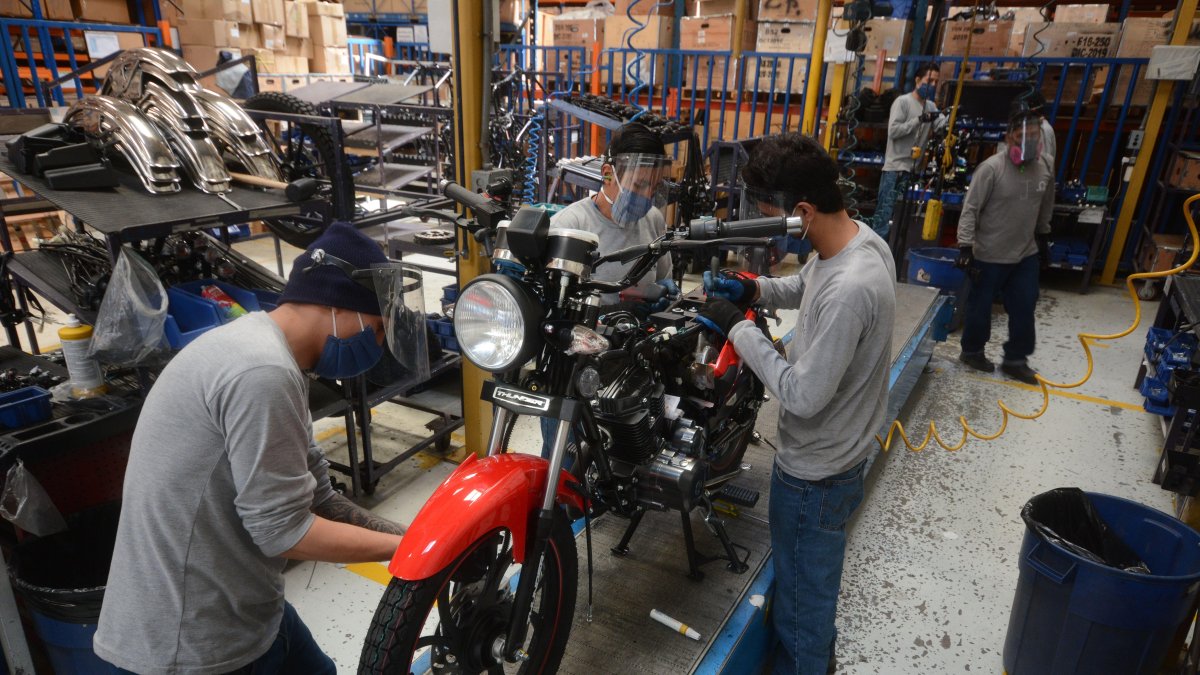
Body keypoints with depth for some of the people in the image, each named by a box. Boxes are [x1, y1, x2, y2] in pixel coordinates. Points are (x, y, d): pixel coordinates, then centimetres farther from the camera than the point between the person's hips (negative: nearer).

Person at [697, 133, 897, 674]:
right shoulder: (859, 236, -6)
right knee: (815, 573, 32)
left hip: (815, 471, -10)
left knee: (801, 588, 15)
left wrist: (737, 327, -24)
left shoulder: (848, 291, -37)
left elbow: (803, 395, -31)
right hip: (837, 449, 10)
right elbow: (806, 286, 14)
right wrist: (755, 289, -4)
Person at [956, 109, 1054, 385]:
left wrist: (1043, 238, 22)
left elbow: (1045, 208, 15)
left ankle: (1016, 359, 26)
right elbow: (970, 209, -17)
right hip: (990, 255, -6)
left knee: (1024, 307, 11)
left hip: (1026, 254, 6)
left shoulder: (1045, 167, 1)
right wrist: (965, 247, -23)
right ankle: (972, 351, 31)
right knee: (980, 306, 9)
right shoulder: (991, 168, -18)